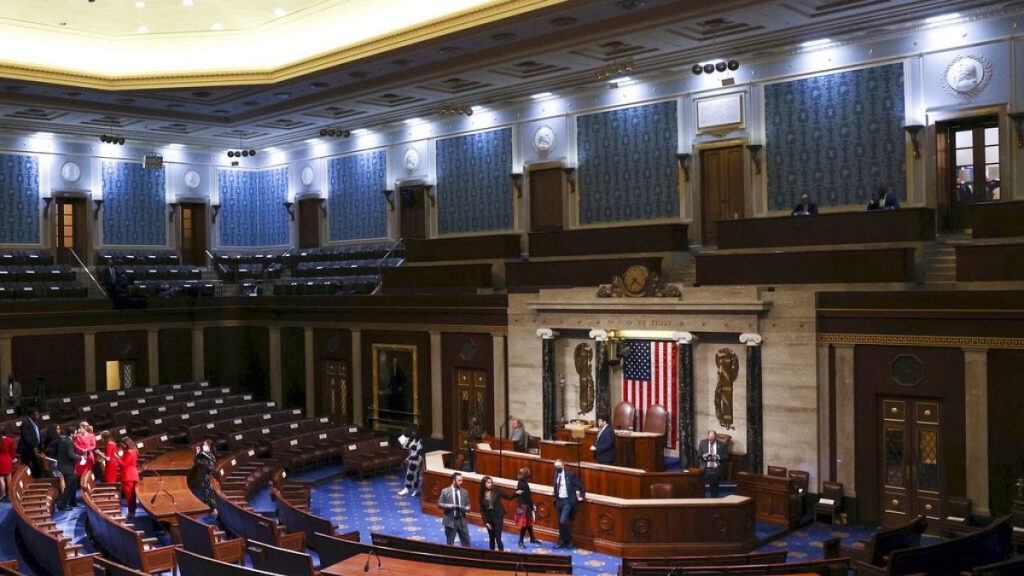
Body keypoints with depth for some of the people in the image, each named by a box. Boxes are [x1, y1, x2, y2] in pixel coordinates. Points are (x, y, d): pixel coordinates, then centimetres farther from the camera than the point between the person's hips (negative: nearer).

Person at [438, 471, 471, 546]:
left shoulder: (464, 492, 5)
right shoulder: (445, 491, -5)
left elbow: (467, 505, 11)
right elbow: (439, 504, -3)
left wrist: (467, 508, -12)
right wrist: (448, 506, -20)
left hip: (462, 521, 3)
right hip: (450, 521, -3)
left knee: (466, 543, 4)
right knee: (450, 543, 9)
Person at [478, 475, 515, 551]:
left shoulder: (496, 490, -7)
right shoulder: (482, 495, -2)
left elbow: (508, 497, -5)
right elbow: (482, 510, 1)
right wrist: (485, 522, -4)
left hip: (498, 517, -3)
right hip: (489, 518, 3)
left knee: (498, 538, -6)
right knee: (491, 538, 13)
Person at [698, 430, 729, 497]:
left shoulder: (722, 444, 1)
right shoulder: (702, 442, 4)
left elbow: (726, 456, 0)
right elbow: (699, 454, 3)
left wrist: (718, 456, -17)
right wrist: (705, 455, -17)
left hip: (716, 469, 0)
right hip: (705, 468, 0)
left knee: (715, 487, 6)